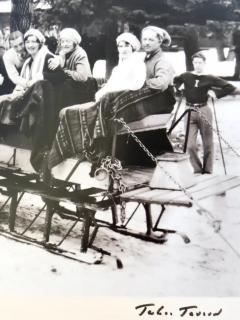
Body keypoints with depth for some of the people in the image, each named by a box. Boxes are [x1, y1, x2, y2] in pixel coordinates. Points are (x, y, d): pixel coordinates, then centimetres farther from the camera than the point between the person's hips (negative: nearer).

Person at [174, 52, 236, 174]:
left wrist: (215, 93, -5)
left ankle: (207, 172, 16)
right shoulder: (186, 76, 6)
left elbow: (231, 88, 2)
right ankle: (197, 170, 12)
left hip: (204, 111, -1)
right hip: (190, 112, 1)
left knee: (208, 144, 4)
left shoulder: (210, 79, 2)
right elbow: (173, 82, 23)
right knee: (190, 145, -5)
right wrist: (176, 90, 6)